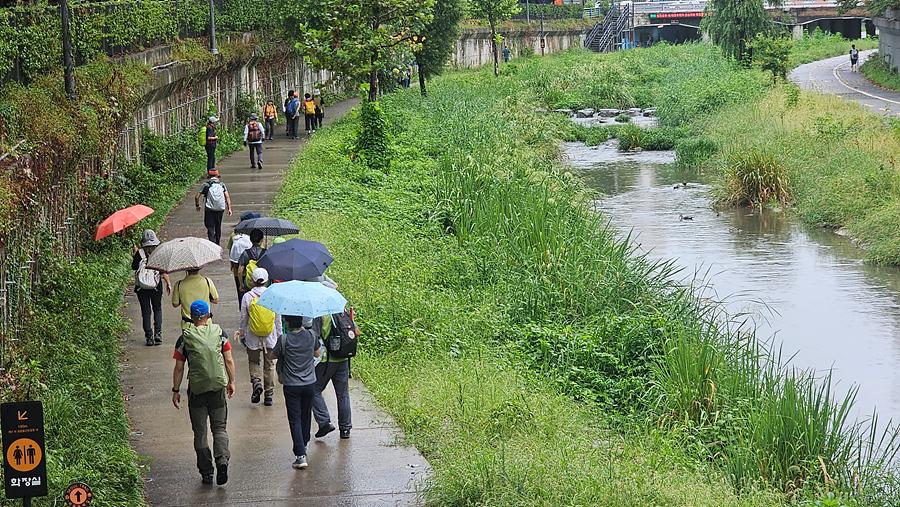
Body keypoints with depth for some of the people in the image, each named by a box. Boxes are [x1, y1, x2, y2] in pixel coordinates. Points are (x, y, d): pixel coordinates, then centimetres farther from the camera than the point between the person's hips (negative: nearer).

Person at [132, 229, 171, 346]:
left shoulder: (139, 253, -9)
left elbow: (133, 267, 1)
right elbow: (163, 271, -7)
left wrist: (135, 256, 13)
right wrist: (168, 284, 4)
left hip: (141, 287, 0)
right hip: (156, 287, 0)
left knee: (145, 311, 8)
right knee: (157, 309, 16)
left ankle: (149, 337, 6)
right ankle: (158, 334, 4)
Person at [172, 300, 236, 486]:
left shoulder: (185, 338, -6)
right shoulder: (219, 333, -2)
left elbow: (179, 368, -4)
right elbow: (229, 361, 1)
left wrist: (176, 390, 6)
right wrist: (231, 382, 13)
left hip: (196, 390, -1)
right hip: (218, 387, 1)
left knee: (200, 432, 10)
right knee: (219, 428, 11)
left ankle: (206, 472, 11)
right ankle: (222, 460, -13)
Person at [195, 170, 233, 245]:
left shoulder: (206, 185, 1)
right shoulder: (222, 184, 7)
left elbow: (197, 197, -2)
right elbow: (227, 197, -3)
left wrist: (197, 205, 15)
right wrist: (229, 208, -3)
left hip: (209, 209, -3)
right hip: (220, 209, 3)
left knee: (210, 228, -2)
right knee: (218, 227, 18)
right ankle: (217, 245, 28)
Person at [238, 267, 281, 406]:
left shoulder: (247, 297, -10)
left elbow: (243, 319, -3)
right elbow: (278, 318, 1)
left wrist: (242, 335, 10)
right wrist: (279, 336, 12)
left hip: (252, 337, -1)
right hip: (270, 337, 1)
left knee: (253, 362, 17)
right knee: (269, 365, 13)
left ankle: (256, 382, -10)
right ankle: (269, 395, 15)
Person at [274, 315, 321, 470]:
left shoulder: (284, 339, -16)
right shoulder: (311, 335, -7)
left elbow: (275, 355, -1)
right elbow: (317, 353, 9)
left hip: (291, 386, -3)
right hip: (309, 383, 3)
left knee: (295, 420, 0)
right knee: (306, 417, 21)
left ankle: (301, 455, -9)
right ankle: (303, 445, 39)